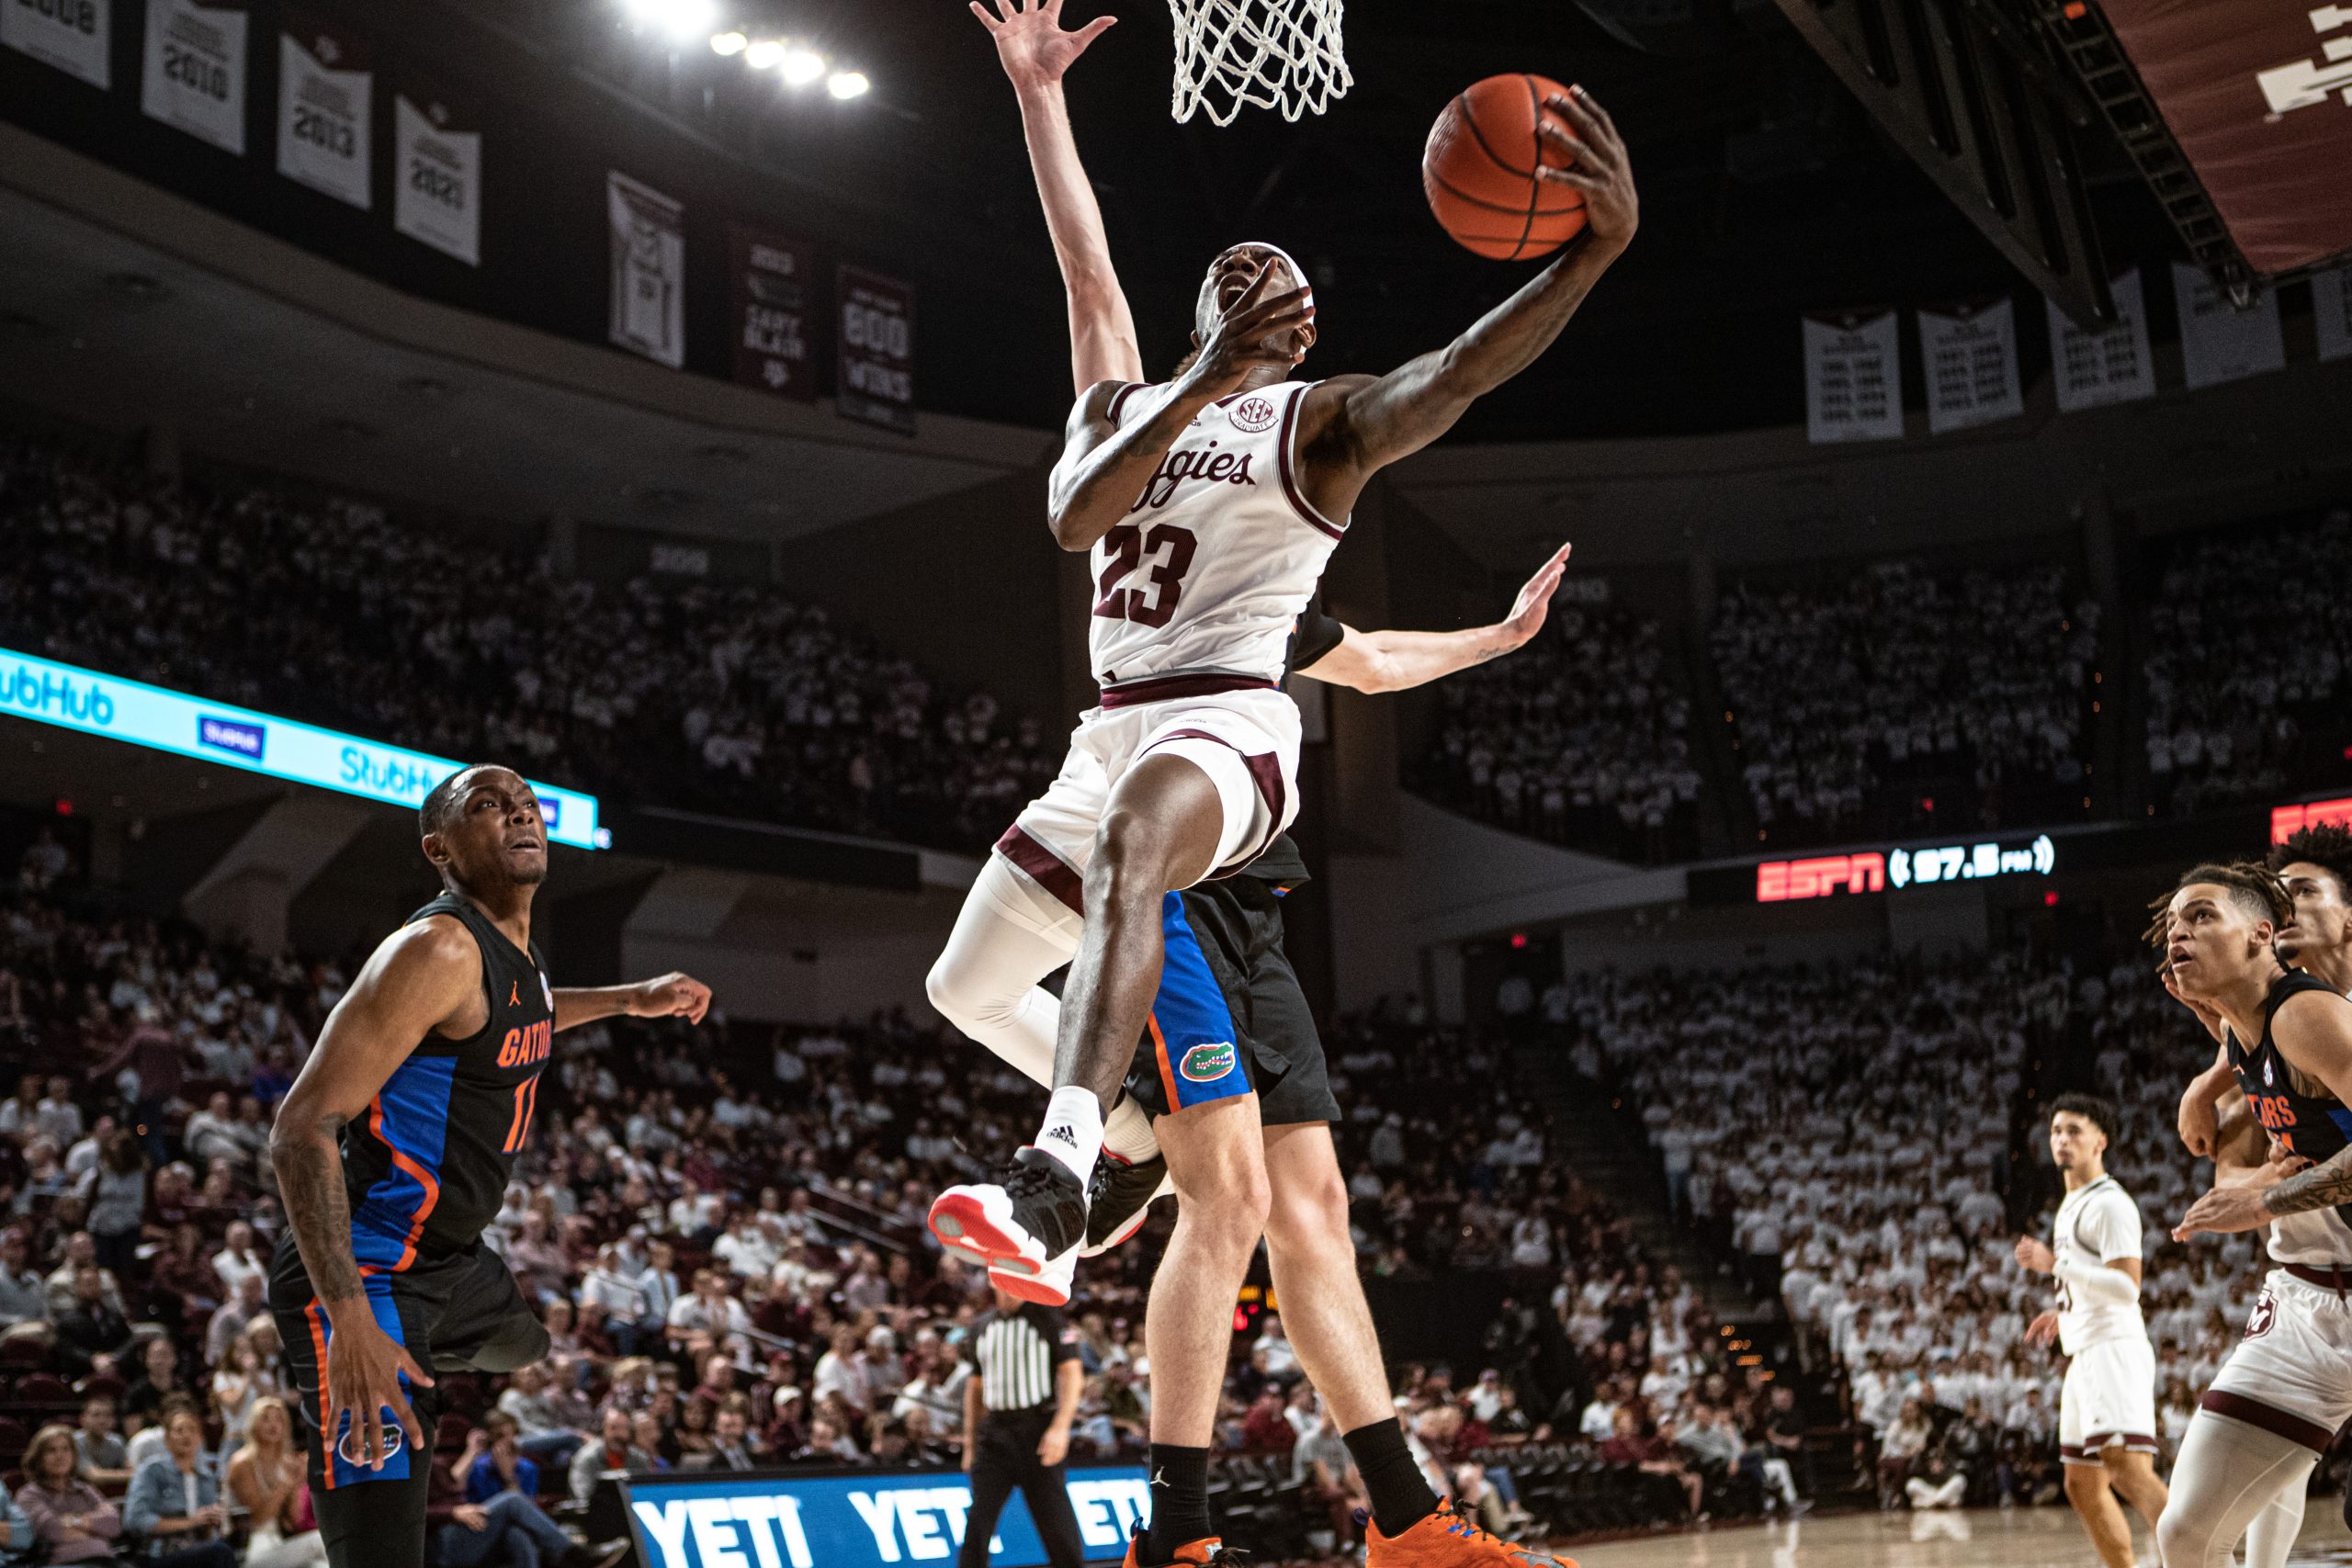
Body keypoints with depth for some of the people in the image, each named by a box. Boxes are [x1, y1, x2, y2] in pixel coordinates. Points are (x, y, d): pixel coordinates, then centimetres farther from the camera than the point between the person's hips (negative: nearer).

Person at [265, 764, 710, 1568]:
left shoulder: (516, 948, 6)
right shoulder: (439, 949, -22)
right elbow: (303, 1128, -27)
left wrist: (631, 999, 29)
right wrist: (349, 1319, -34)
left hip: (452, 1261, 10)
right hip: (366, 1275, -10)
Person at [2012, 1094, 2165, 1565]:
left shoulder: (2111, 1204, -9)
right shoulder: (2072, 1204, 21)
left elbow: (2127, 1288, -19)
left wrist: (2056, 1264, -20)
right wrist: (2064, 1312, 24)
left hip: (2114, 1350, -11)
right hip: (2084, 1354, 11)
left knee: (2129, 1471, -25)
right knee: (2084, 1487, 13)